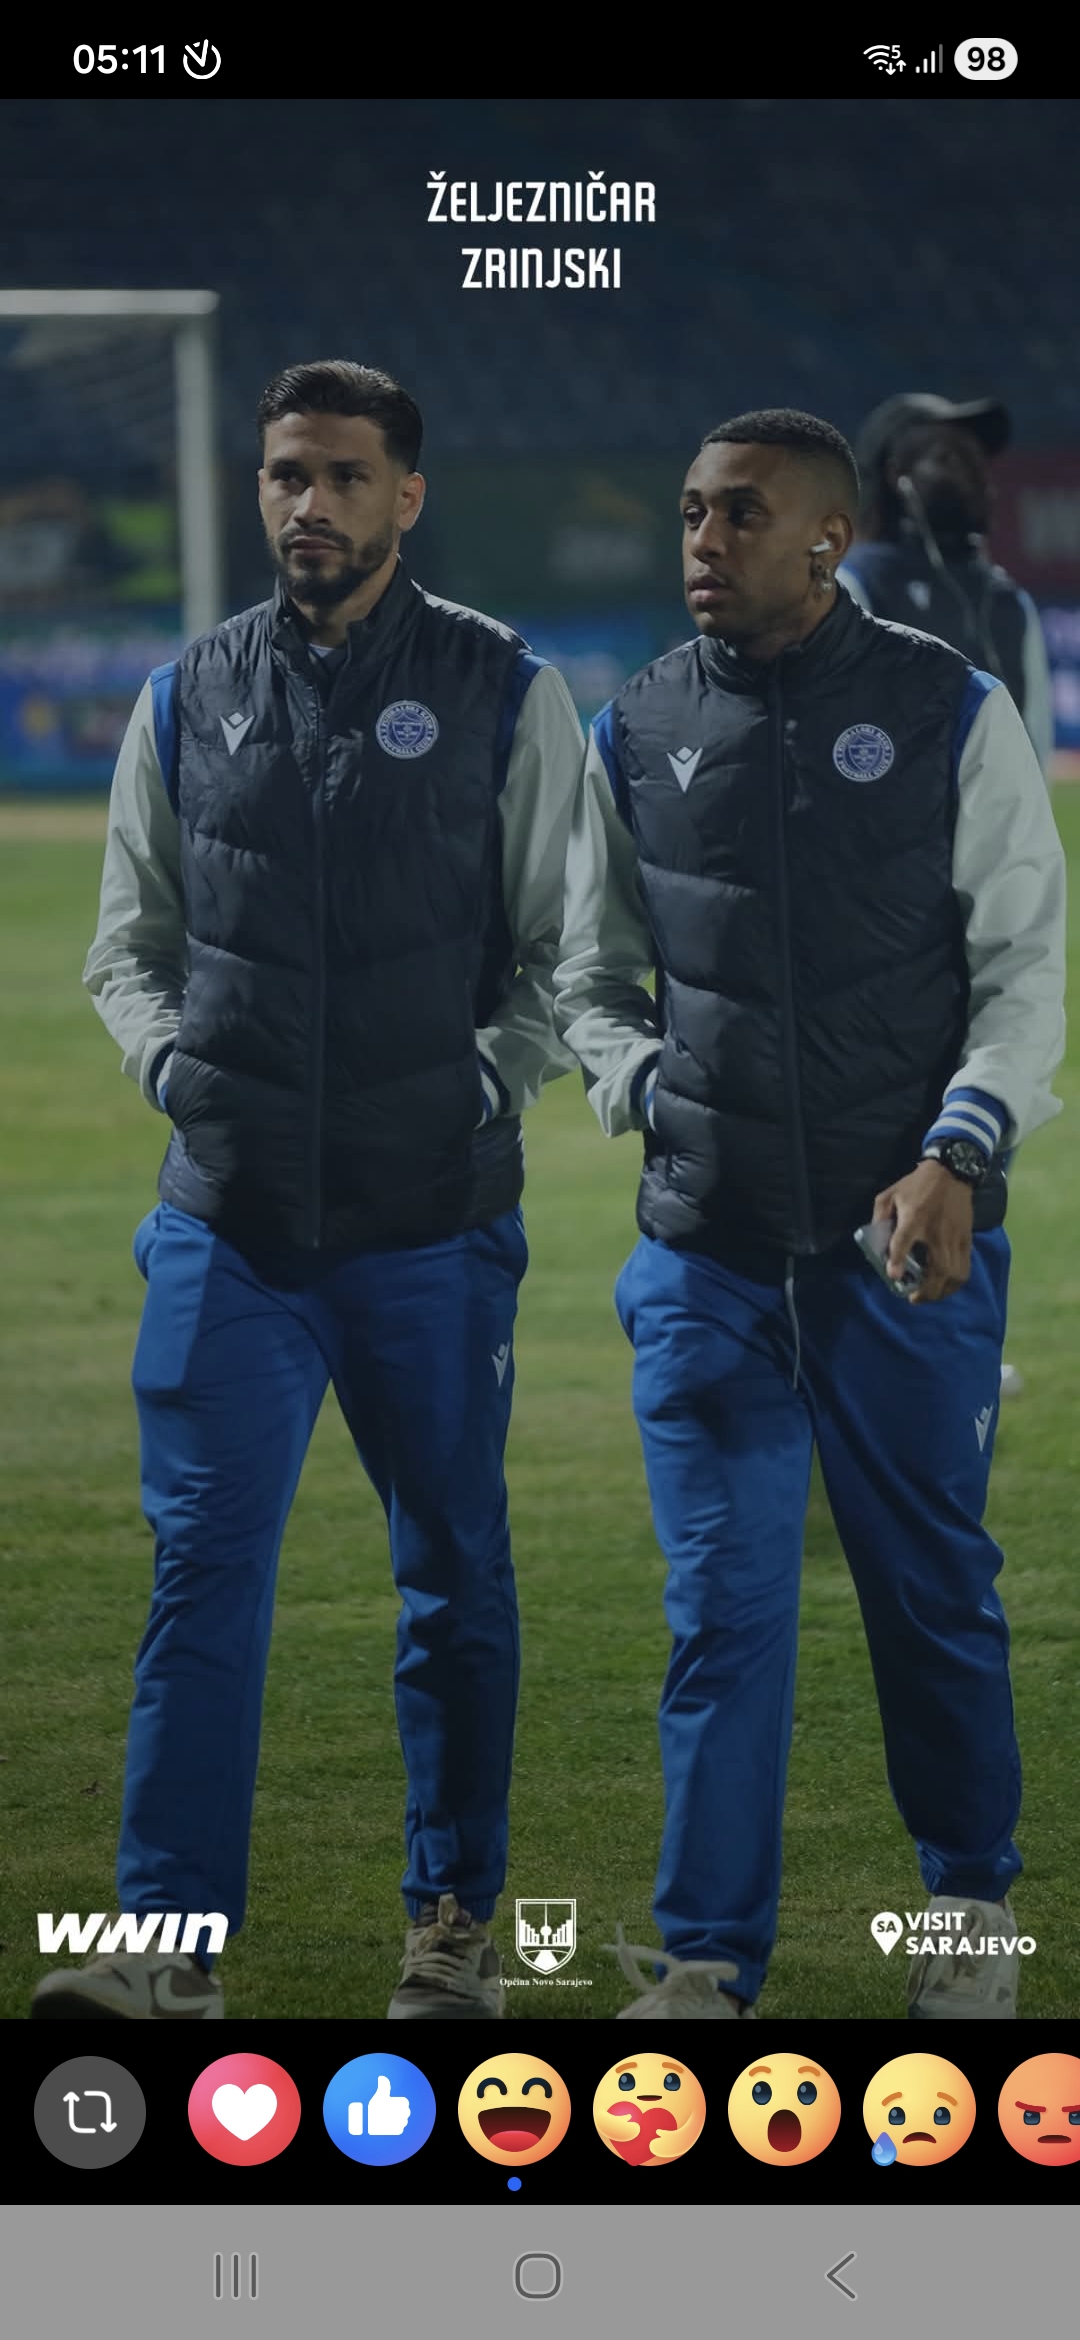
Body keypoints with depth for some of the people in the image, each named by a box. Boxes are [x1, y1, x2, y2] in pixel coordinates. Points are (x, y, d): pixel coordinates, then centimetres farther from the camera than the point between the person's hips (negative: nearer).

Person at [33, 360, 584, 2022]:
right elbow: (129, 946, 15)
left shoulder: (506, 697, 2)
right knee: (204, 1563, -8)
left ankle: (456, 1924, 22)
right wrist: (171, 1056, -4)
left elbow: (571, 947, 4)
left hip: (437, 1225, -1)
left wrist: (494, 1078, -11)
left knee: (456, 1576, 9)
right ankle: (173, 1946, -10)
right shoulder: (188, 703, 8)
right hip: (229, 1219, 1)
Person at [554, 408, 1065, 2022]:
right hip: (706, 1253, 1)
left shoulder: (950, 714, 0)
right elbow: (590, 977, 17)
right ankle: (707, 1962, 5)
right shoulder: (638, 735, 6)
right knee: (723, 1606, -1)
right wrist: (650, 1089, -2)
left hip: (912, 1240, -1)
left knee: (934, 1588, 8)